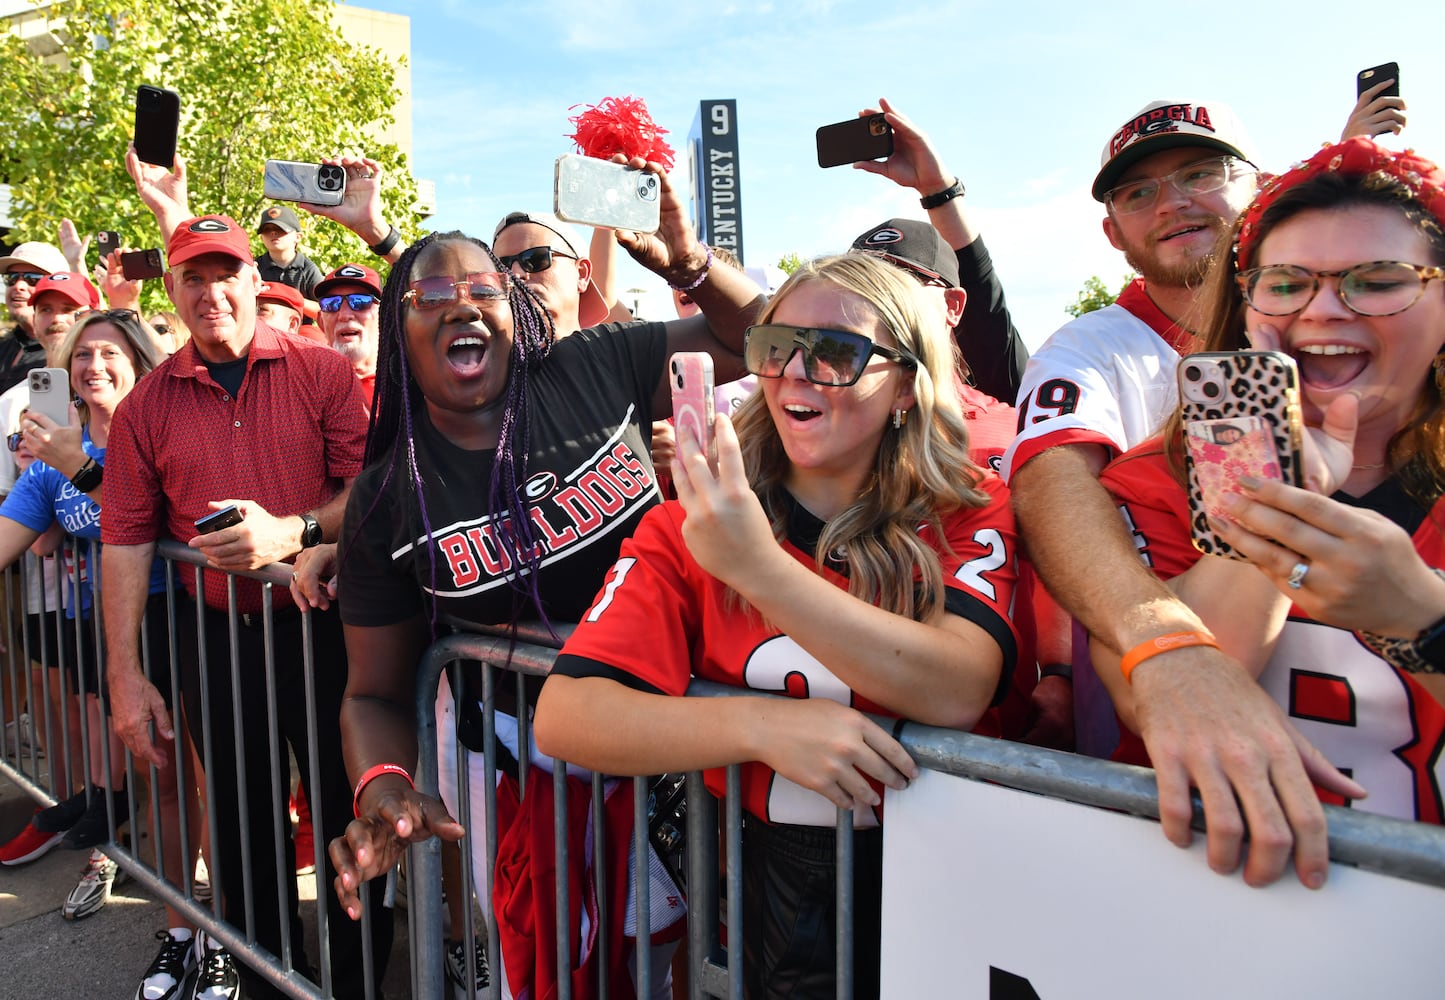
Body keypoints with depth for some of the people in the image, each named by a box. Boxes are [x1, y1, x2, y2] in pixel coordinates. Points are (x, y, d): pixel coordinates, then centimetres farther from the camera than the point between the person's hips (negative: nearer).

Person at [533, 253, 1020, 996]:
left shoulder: (970, 514, -3)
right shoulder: (690, 527, -3)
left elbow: (958, 693, -21)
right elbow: (562, 713, -12)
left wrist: (758, 569, -31)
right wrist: (762, 726, -24)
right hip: (761, 872, 0)